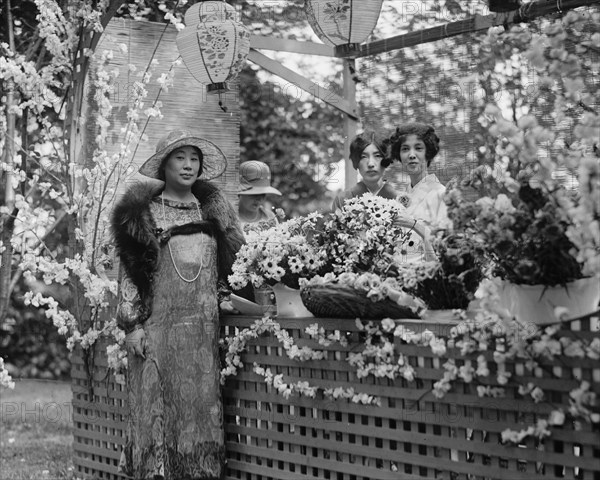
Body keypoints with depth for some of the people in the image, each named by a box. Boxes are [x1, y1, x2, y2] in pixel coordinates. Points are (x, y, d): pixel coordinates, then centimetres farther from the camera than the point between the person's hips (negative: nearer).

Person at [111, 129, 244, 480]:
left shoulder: (213, 210, 13)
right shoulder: (144, 213, 1)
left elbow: (238, 262, 16)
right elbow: (130, 271, -1)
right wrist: (131, 323, -6)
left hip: (203, 327, 3)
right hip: (159, 323, -3)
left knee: (202, 403, 3)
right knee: (159, 404, -3)